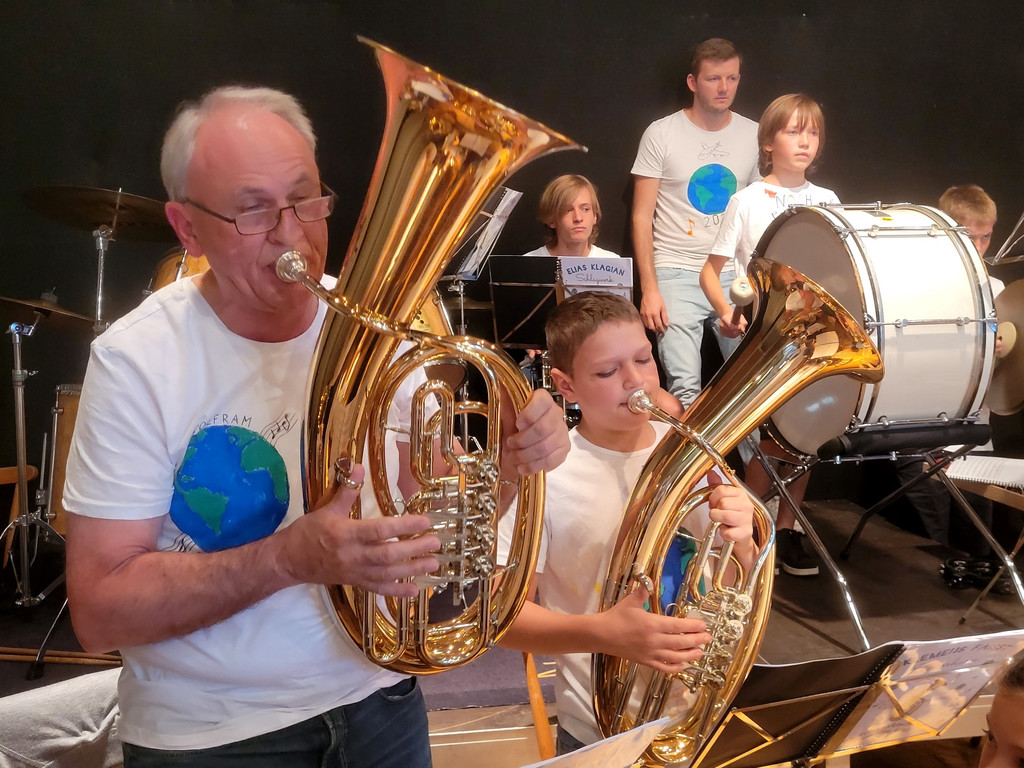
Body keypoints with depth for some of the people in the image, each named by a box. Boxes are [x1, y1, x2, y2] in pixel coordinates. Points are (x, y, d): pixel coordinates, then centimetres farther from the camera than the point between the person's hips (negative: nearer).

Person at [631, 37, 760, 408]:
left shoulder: (753, 136, 8)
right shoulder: (662, 134, -1)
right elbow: (642, 217, -2)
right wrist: (649, 289, -10)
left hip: (738, 276, 3)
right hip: (677, 275, -3)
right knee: (685, 390, -12)